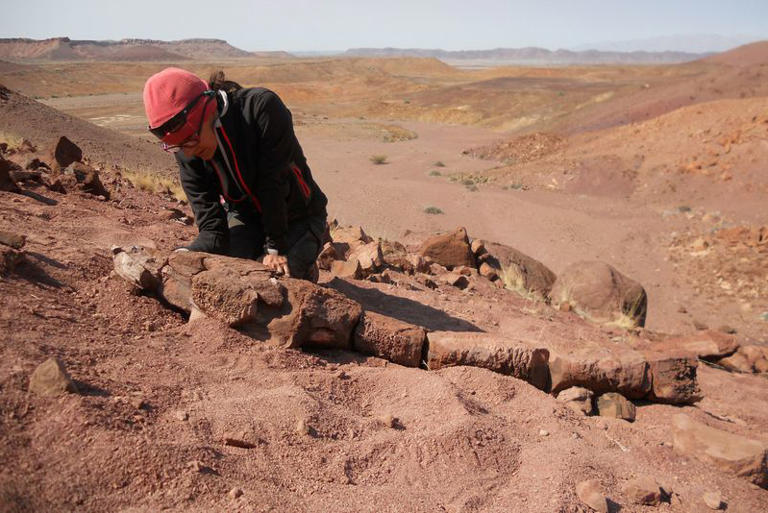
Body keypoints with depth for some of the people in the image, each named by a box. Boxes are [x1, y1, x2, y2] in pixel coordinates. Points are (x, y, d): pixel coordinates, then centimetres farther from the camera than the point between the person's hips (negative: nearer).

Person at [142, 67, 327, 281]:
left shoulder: (262, 107, -30)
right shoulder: (188, 154, -16)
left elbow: (274, 184, -27)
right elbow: (212, 227, -17)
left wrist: (274, 249, -23)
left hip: (297, 220, -4)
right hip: (245, 218, 4)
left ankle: (305, 273, 14)